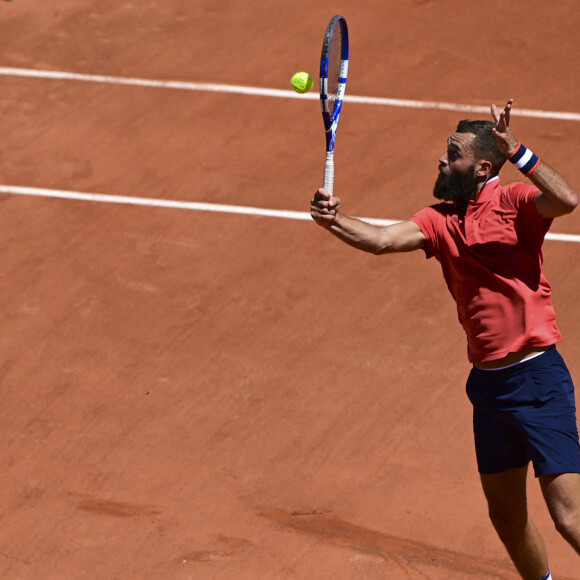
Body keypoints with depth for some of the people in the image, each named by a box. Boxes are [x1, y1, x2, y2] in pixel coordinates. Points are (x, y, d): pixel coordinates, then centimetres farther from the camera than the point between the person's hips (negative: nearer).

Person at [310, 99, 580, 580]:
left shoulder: (513, 203, -8)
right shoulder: (441, 219, 9)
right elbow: (382, 239, -4)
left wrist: (515, 150, -30)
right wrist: (334, 220, -21)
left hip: (537, 376, -7)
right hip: (488, 382, 7)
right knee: (506, 516, 17)